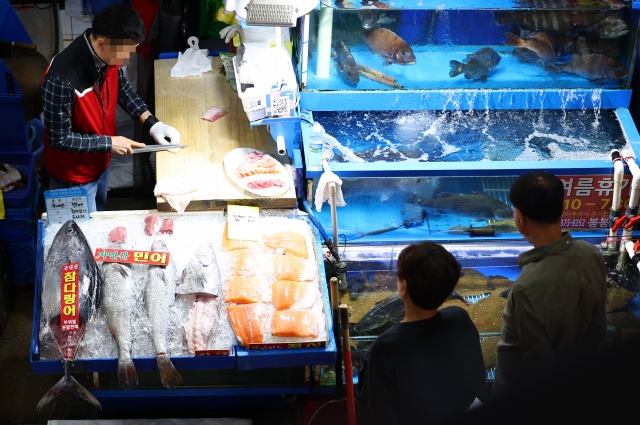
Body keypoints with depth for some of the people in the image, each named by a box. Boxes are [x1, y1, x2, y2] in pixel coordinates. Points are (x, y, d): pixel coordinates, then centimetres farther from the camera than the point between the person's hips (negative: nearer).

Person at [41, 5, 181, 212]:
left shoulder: (107, 56, -16)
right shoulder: (61, 79, -39)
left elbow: (122, 88, 5)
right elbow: (59, 138, -29)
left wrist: (151, 123, -5)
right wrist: (110, 143, -23)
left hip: (99, 162, 7)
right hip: (73, 173, -7)